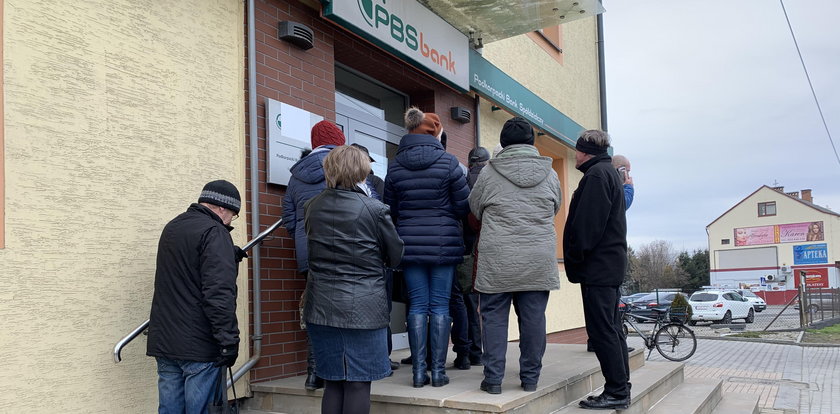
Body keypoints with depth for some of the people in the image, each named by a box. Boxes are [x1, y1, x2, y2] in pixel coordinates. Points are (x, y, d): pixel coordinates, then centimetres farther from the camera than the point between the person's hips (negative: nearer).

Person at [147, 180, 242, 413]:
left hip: (163, 341, 8)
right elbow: (219, 293, -21)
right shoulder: (214, 232, -12)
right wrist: (229, 340, -19)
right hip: (199, 345, -8)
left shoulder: (171, 228, 17)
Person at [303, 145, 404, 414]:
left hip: (321, 307, 5)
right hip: (364, 307, -4)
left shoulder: (312, 207, 2)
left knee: (333, 382, 13)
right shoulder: (375, 210, -10)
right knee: (359, 383, 3)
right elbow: (396, 257, 1)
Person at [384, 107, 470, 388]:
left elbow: (391, 209, 8)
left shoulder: (395, 165, 3)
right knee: (440, 306, 4)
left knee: (417, 305, 6)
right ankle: (438, 371, 7)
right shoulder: (447, 162, -6)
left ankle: (418, 371, 8)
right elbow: (464, 205, -3)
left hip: (410, 245, 2)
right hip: (444, 244, -2)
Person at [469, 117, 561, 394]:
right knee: (533, 317, 8)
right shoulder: (549, 174, 6)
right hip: (539, 259, 2)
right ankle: (530, 378, 16)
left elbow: (475, 209, 12)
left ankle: (493, 379, 8)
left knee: (494, 316, 6)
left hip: (497, 258, -2)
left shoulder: (489, 173, -1)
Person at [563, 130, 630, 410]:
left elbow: (587, 223, -20)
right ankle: (620, 389, 18)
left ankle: (616, 392, -5)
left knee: (602, 330, -8)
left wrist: (575, 258, -13)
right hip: (612, 264, 11)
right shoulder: (610, 173, 22)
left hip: (597, 266, -11)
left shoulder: (596, 174, -11)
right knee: (611, 329, 12)